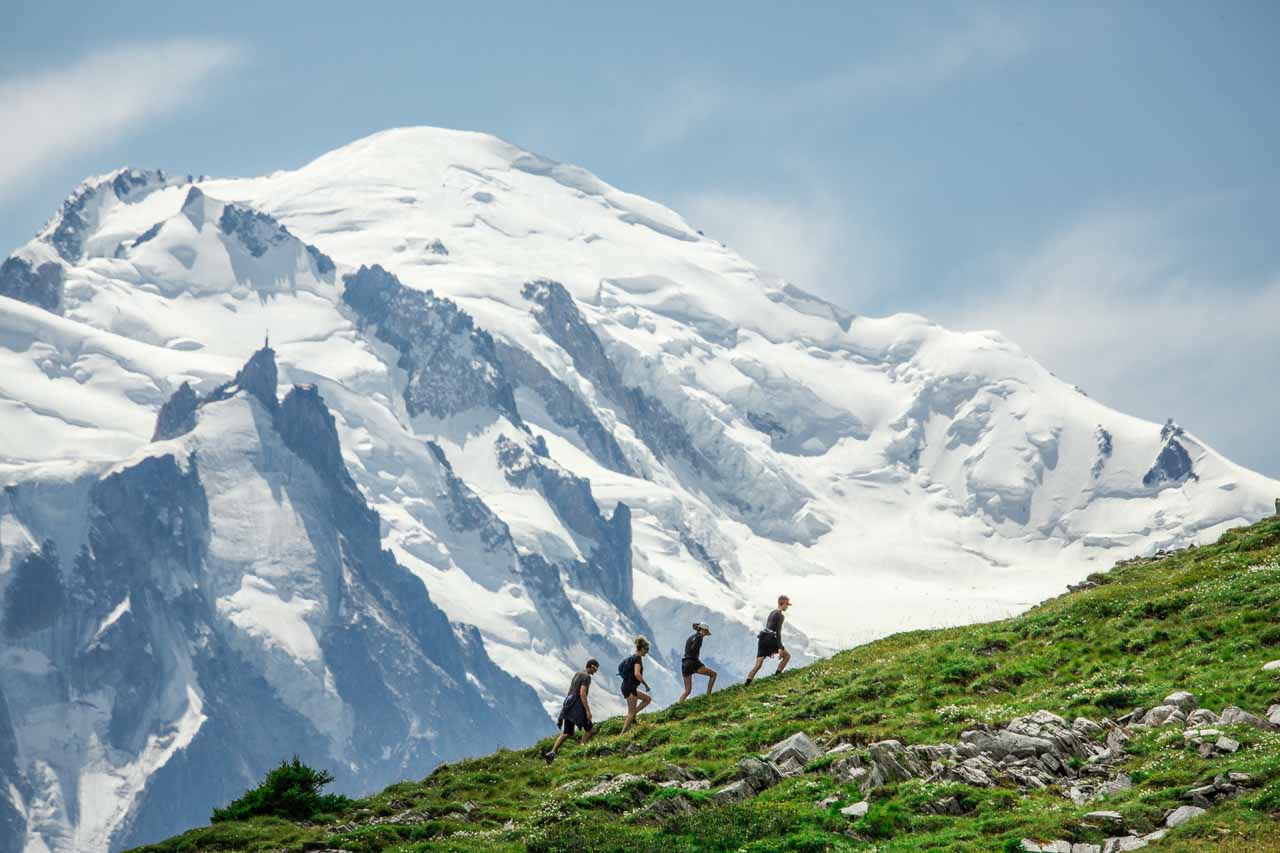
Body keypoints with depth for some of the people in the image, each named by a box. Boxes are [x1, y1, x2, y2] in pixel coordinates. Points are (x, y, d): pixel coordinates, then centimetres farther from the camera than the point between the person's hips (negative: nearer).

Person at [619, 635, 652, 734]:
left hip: (626, 686, 9)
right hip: (630, 688, -9)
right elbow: (637, 674, -27)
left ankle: (632, 715, 9)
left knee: (648, 699, 19)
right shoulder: (638, 658, -15)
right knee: (631, 712, -3)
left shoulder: (633, 657, 13)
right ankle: (623, 733, -2)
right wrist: (646, 685, -16)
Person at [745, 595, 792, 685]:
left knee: (758, 665, 0)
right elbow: (778, 632, -14)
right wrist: (780, 648, -17)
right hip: (770, 640, -8)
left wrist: (771, 649, 31)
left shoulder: (772, 613, 23)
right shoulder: (780, 616, -6)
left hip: (762, 639, 8)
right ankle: (776, 676, 6)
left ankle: (747, 684, -14)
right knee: (787, 655, 13)